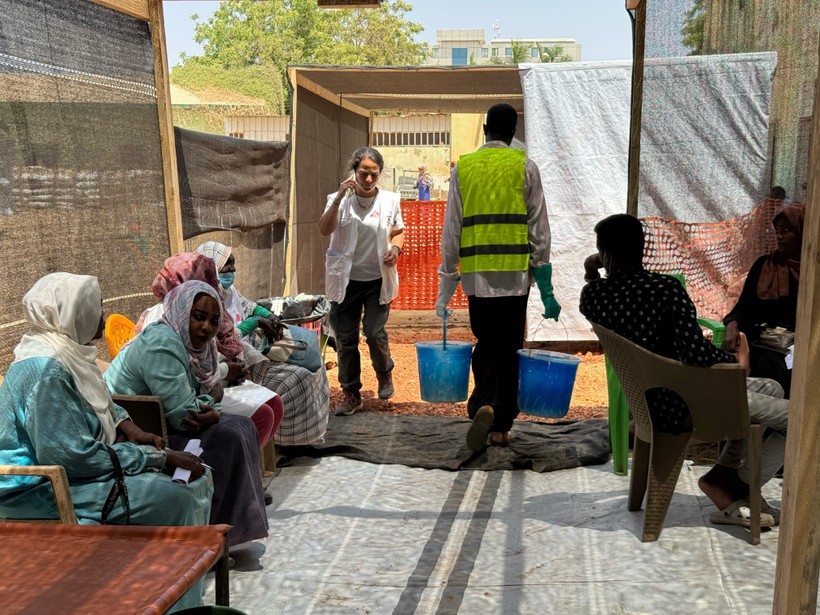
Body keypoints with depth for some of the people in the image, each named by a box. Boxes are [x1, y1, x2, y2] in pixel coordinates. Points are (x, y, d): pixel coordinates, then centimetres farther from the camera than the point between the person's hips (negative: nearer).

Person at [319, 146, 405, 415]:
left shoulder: (390, 200, 0)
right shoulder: (339, 199, -3)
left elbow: (398, 232, 12)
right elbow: (324, 230, -16)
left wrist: (396, 249, -9)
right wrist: (340, 198, -25)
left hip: (378, 279, 0)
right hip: (346, 280, 1)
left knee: (374, 332, -9)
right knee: (345, 338, 5)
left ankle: (384, 374, 24)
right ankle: (351, 393, 19)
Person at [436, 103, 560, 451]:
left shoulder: (463, 168, 7)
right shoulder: (524, 167, 3)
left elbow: (451, 230, 5)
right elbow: (539, 229, 0)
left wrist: (445, 286, 10)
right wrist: (545, 286, 3)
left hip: (476, 275, 1)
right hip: (515, 274, -1)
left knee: (485, 344, 14)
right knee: (509, 349, 8)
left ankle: (483, 404, -9)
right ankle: (501, 426, 11)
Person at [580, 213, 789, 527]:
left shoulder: (592, 294, -5)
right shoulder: (666, 287, -23)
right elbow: (695, 353, -29)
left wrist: (591, 275, 12)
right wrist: (736, 360, -10)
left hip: (650, 401, 8)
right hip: (681, 407, -8)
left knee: (770, 388, 24)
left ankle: (724, 473, 17)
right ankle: (733, 489, 10)